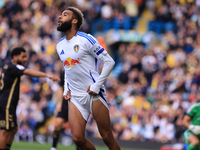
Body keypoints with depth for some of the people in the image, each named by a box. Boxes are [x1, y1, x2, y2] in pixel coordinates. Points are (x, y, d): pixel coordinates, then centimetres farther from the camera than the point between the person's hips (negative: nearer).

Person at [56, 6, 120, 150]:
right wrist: (66, 88, 13)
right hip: (75, 97, 6)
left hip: (94, 94, -6)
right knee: (78, 138, -8)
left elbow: (109, 62, -7)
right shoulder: (60, 45, 13)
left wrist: (97, 85, -13)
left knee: (107, 137, -4)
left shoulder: (86, 40, -8)